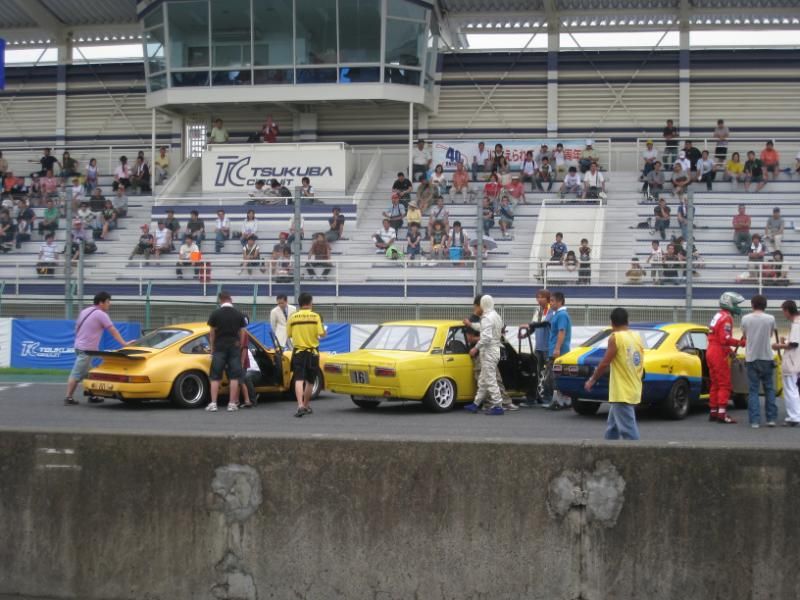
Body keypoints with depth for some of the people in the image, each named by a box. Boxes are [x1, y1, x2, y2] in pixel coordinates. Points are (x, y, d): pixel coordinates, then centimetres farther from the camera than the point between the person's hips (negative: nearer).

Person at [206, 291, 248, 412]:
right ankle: (232, 404, 0)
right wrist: (240, 348, 12)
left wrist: (212, 348, 8)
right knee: (234, 376, 3)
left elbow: (212, 333, 0)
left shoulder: (215, 314, -3)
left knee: (215, 377, 3)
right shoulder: (239, 315, 2)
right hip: (234, 347, 1)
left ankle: (213, 403, -3)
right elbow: (242, 333, 3)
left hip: (219, 347, -1)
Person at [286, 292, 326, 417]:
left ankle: (300, 405, -26)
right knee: (310, 381, 16)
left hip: (298, 352, 0)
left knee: (299, 379, -8)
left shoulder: (292, 317, -1)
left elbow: (289, 335, 7)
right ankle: (306, 405, 27)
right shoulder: (315, 316, -6)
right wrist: (324, 331, 9)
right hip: (312, 352, 0)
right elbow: (321, 334, -12)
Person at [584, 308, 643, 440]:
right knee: (612, 430, 19)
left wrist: (592, 380, -2)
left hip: (622, 393, -8)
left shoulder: (615, 337, -13)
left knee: (628, 432, -9)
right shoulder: (637, 337, 9)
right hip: (634, 390, 8)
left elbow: (604, 364, -13)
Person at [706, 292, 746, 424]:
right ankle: (722, 413, -14)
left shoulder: (718, 316, 18)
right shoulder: (726, 318, -13)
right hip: (719, 354, -10)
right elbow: (725, 339, -21)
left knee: (715, 384, 13)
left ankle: (713, 412, 15)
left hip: (711, 352, 10)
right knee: (725, 384, -9)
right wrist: (740, 343, -15)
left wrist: (729, 350, 15)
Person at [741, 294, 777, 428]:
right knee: (769, 389, 11)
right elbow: (770, 335, 11)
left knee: (753, 390, 3)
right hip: (766, 357, 0)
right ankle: (771, 419, 11)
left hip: (751, 358, 0)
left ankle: (755, 421, -2)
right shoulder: (770, 319, -4)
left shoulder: (745, 319, -3)